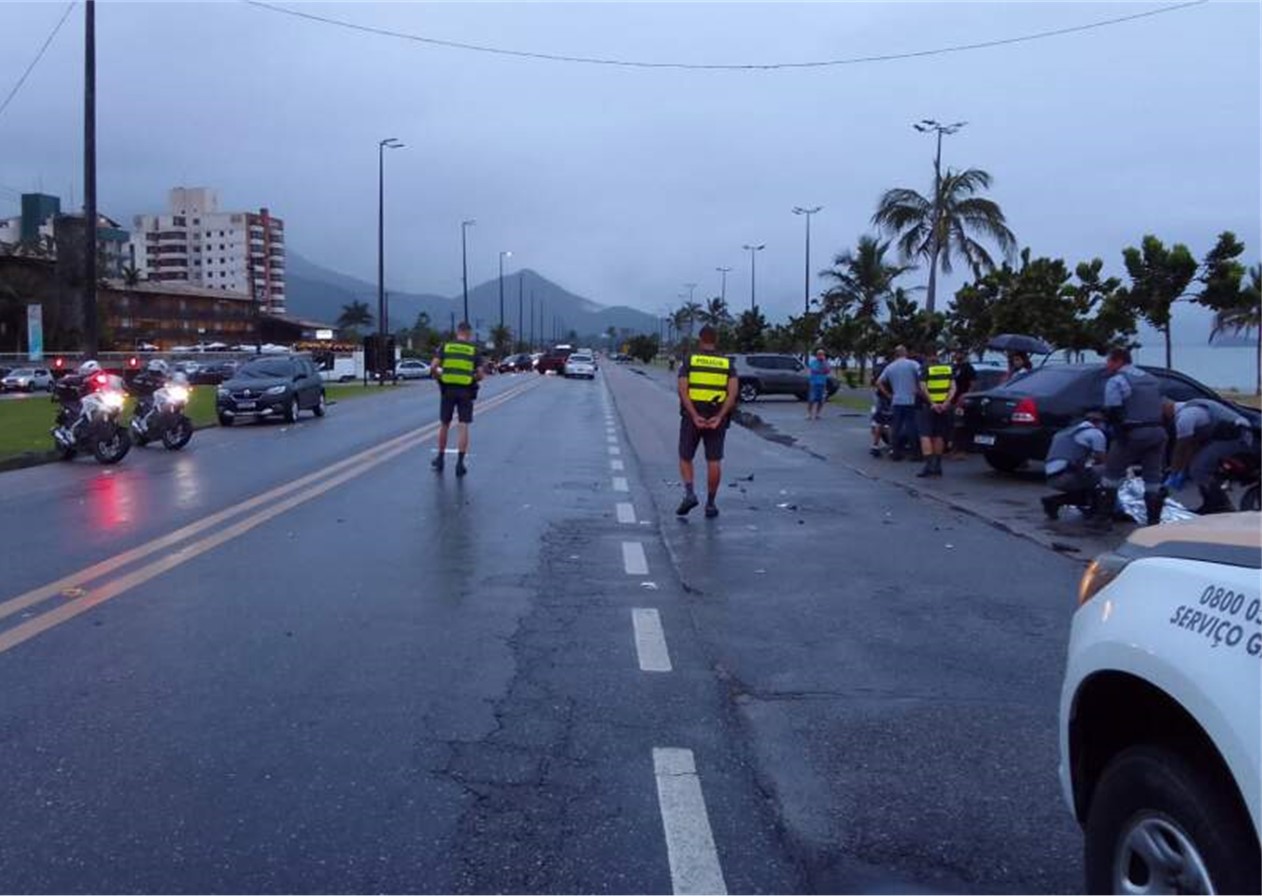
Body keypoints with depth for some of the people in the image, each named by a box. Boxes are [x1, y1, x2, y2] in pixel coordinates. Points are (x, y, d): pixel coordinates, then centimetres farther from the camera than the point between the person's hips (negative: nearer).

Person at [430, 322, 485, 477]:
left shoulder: (445, 346, 4)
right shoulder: (475, 350, 2)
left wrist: (439, 376, 13)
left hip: (448, 390, 1)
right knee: (463, 426, 1)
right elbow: (480, 375, -2)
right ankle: (460, 463, -6)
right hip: (466, 391, -1)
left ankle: (440, 460, 25)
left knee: (444, 425, 14)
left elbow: (433, 366, -6)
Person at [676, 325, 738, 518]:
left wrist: (694, 416, -16)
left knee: (685, 457, 12)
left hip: (692, 415, -1)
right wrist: (719, 417, -14)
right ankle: (710, 503, 9)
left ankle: (689, 493, -6)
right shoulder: (727, 363, 5)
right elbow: (733, 391, -9)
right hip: (716, 418, 1)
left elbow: (683, 390, -12)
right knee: (714, 461, 7)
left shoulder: (689, 360, 1)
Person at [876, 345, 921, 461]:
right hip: (911, 401, -3)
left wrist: (888, 395, 11)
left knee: (896, 428, 8)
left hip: (896, 402, 3)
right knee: (911, 428, 1)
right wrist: (919, 390, -5)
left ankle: (895, 453, 9)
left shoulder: (890, 367, 9)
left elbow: (879, 383, 7)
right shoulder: (912, 364, -3)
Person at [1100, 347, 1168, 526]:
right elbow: (1162, 409, 23)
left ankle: (1104, 516, 6)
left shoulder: (1117, 381, -8)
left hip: (1133, 434, -7)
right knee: (1153, 477, 11)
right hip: (1157, 432, 7)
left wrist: (1120, 435, -15)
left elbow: (1112, 413, -17)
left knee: (1112, 473, 5)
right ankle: (1154, 519, 11)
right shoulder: (1151, 379, 19)